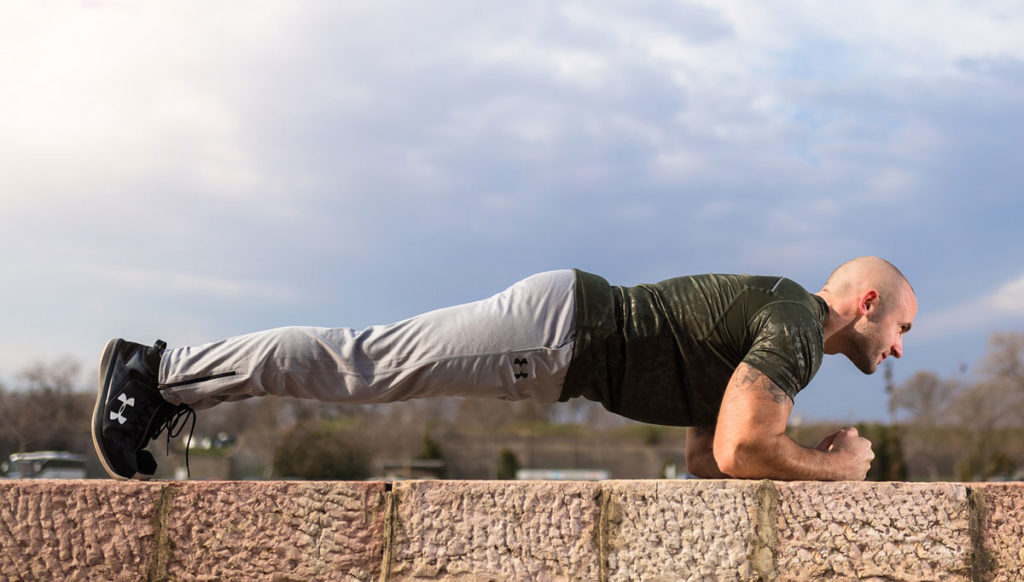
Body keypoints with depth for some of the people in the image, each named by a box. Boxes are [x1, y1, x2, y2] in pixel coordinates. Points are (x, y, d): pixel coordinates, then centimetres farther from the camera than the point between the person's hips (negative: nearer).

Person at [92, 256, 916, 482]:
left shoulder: (777, 321, 20)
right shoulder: (797, 326, -11)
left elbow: (704, 454, 25)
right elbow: (737, 453, -24)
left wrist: (816, 459, 16)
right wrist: (836, 466, -7)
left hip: (565, 339, 8)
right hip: (560, 326, -8)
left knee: (367, 362, 8)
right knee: (362, 361, -9)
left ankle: (171, 381, 10)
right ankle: (156, 370, -7)